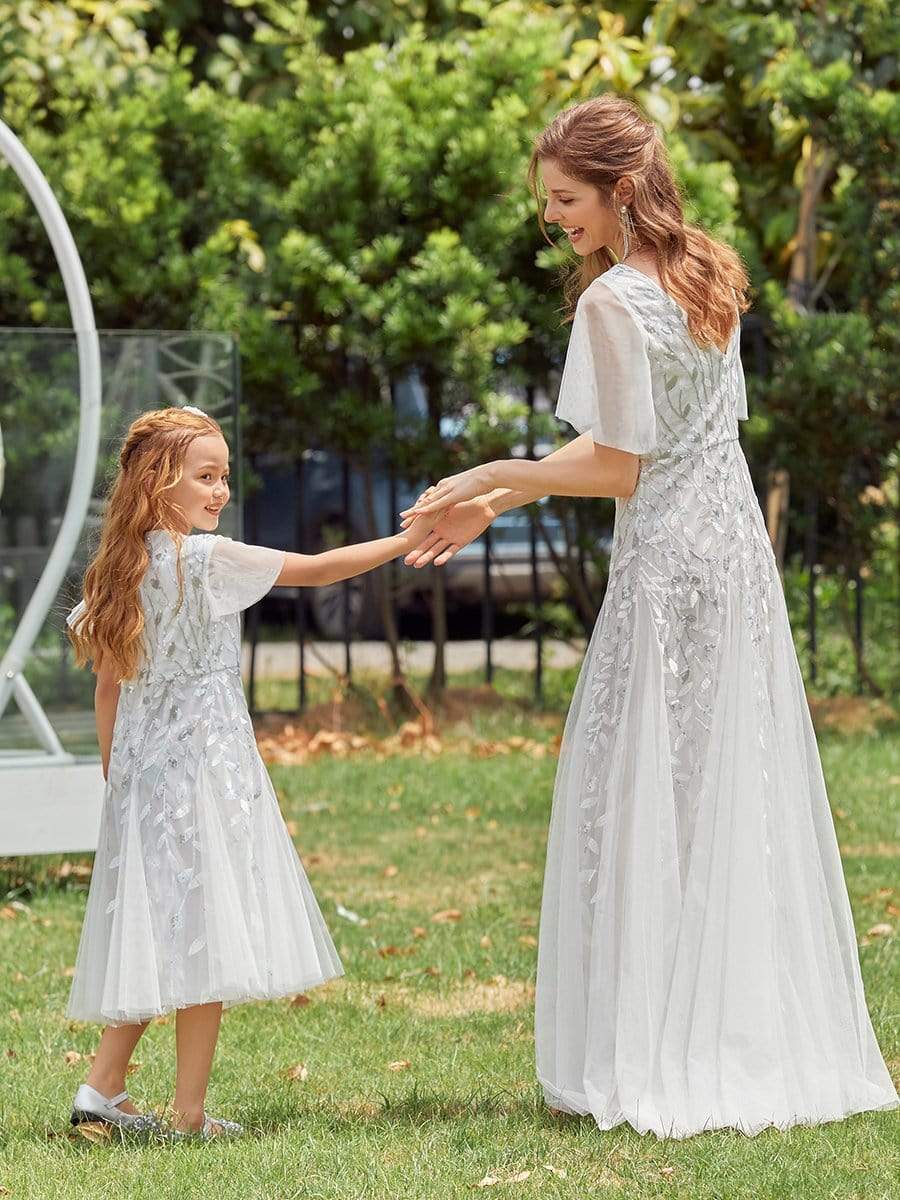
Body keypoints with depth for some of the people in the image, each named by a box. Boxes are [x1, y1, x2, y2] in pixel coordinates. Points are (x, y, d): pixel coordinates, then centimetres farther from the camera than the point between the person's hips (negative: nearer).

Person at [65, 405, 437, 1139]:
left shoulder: (122, 569, 8)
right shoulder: (207, 559, -12)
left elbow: (108, 686, 13)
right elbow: (317, 570, -8)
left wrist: (115, 776, 20)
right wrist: (407, 540, 0)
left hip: (142, 772, 7)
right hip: (205, 765, -7)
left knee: (160, 933, 14)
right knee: (205, 936, -2)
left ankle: (104, 1087, 14)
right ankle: (190, 1115, 1)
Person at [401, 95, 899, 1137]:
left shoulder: (615, 302, -16)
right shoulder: (711, 276, 10)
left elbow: (617, 470, -15)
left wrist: (490, 478, -6)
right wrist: (499, 501, 13)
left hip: (665, 571, -8)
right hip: (739, 553, 8)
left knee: (640, 811, -1)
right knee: (744, 805, 11)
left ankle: (654, 1062, 1)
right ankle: (769, 1044, 16)